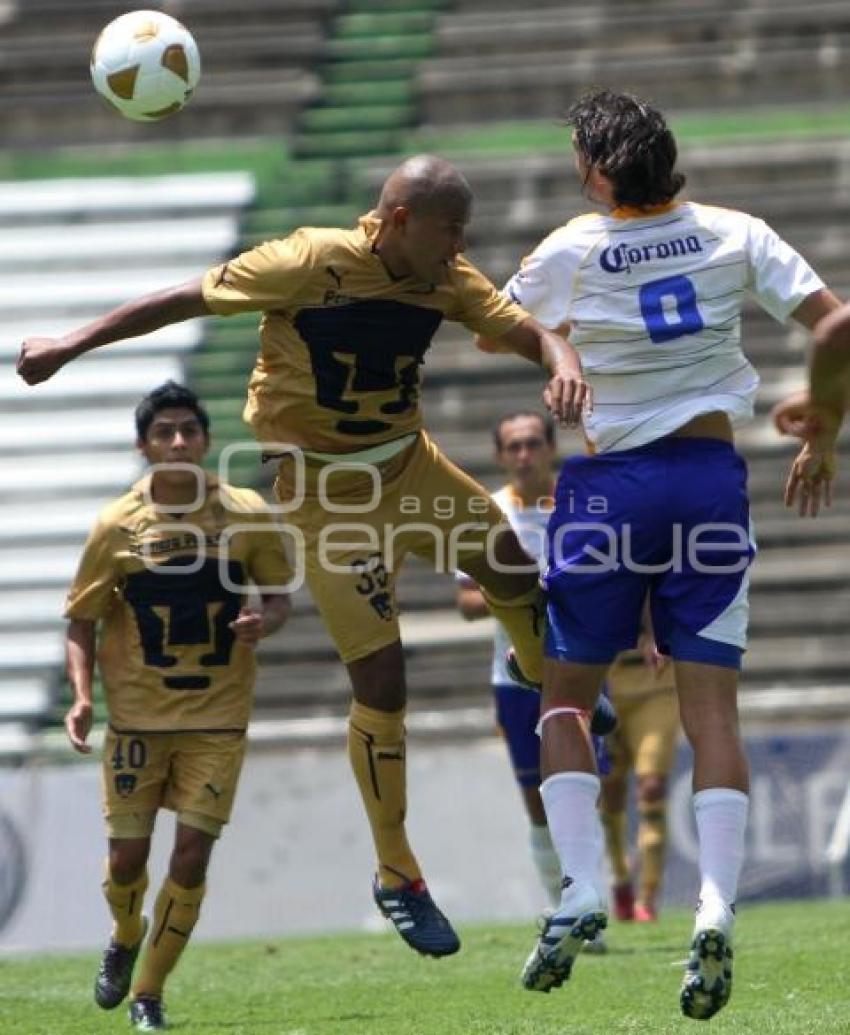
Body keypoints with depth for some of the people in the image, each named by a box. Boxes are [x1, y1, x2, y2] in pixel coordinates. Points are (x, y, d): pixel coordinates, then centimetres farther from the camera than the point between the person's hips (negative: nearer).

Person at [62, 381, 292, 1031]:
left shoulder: (247, 515, -4)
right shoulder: (117, 527, -6)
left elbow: (279, 596, 6)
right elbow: (82, 621, 1)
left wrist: (262, 622, -18)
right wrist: (82, 697, -14)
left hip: (218, 717, 0)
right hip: (137, 715, 0)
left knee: (192, 854, -6)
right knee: (128, 854, 2)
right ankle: (125, 941, 37)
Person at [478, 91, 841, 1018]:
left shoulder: (569, 254, -5)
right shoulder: (735, 236, 1)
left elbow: (492, 337, 10)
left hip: (609, 483, -2)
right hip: (711, 475, 2)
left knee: (564, 693, 12)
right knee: (711, 706, 0)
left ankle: (580, 885, -5)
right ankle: (715, 911, -15)